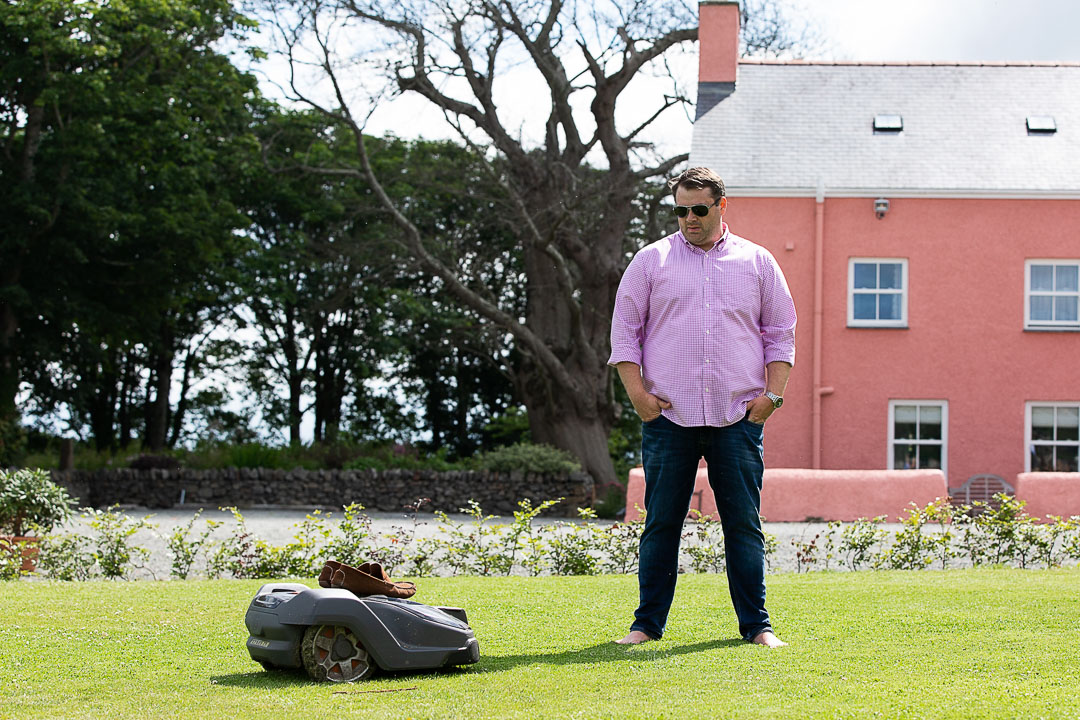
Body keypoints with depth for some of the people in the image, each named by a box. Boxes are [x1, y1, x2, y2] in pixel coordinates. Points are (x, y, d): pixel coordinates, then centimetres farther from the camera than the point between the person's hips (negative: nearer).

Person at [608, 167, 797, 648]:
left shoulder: (757, 262, 11)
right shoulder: (651, 261, 8)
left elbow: (780, 333, 13)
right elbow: (624, 331, 8)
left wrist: (772, 393, 0)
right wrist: (637, 391, -4)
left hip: (739, 416, 1)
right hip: (667, 414, 0)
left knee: (744, 523, 1)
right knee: (661, 523, 2)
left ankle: (756, 625, 8)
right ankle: (647, 623, 10)